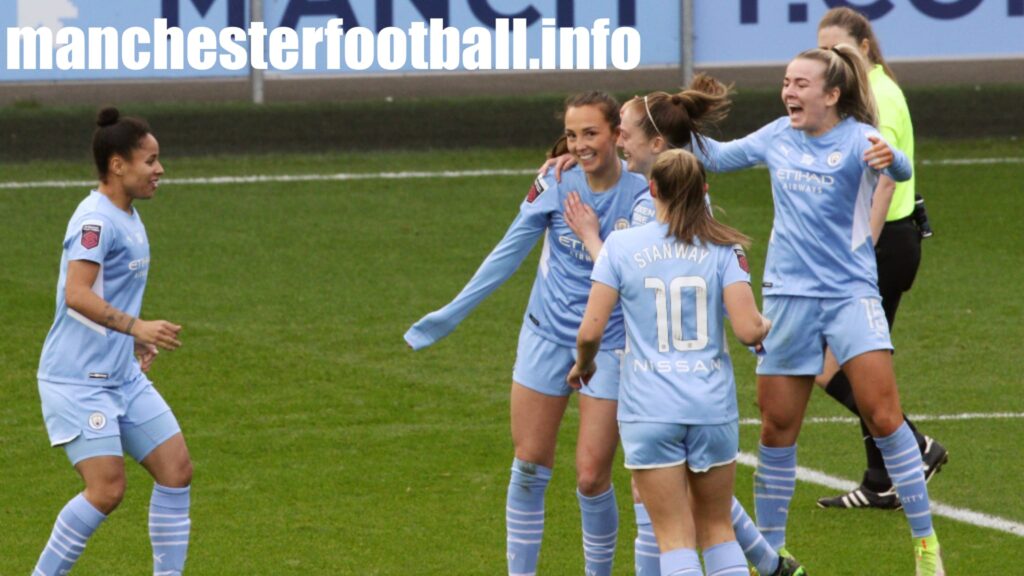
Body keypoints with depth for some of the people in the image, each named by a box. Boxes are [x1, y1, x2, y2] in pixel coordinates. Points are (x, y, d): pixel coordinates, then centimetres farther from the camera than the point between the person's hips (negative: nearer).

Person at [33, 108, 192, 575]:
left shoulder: (127, 218, 13)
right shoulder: (96, 220, -16)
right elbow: (77, 295, -28)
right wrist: (136, 326, -34)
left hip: (123, 377, 10)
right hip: (78, 380, -10)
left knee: (177, 471, 2)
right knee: (107, 489, -15)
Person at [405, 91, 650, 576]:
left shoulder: (641, 196, -14)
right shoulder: (556, 185, -5)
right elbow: (508, 253, 5)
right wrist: (452, 313, 8)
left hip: (608, 349, -3)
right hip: (547, 338, 3)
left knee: (592, 478, -3)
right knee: (529, 467, 5)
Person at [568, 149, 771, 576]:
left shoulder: (620, 245, -3)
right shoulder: (724, 249, -2)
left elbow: (590, 330, -6)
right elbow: (748, 329, -10)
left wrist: (583, 365, 16)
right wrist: (767, 326, 14)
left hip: (649, 409, -1)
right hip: (713, 407, 2)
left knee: (675, 537, 1)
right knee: (718, 528, 16)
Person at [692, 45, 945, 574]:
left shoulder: (857, 138, -10)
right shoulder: (778, 137, 6)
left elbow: (901, 171, -30)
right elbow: (717, 158, 22)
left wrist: (890, 159, -53)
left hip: (850, 292, -4)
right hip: (787, 294, 5)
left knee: (884, 417, -13)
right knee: (776, 431, 6)